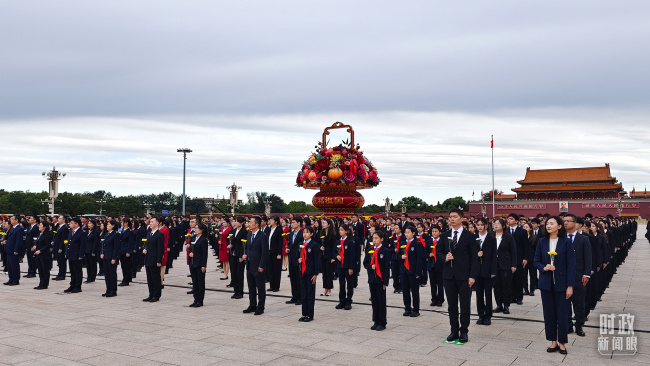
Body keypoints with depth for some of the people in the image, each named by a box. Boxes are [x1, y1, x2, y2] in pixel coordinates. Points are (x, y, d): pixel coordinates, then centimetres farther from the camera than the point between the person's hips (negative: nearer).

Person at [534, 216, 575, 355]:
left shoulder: (566, 242, -5)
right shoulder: (542, 241, 4)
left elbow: (571, 264, -6)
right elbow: (536, 261, 10)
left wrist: (570, 286, -9)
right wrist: (544, 267, -13)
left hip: (561, 283, -3)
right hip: (546, 283, 3)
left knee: (562, 313, 1)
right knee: (549, 313, 7)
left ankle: (562, 342, 16)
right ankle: (553, 341, 19)